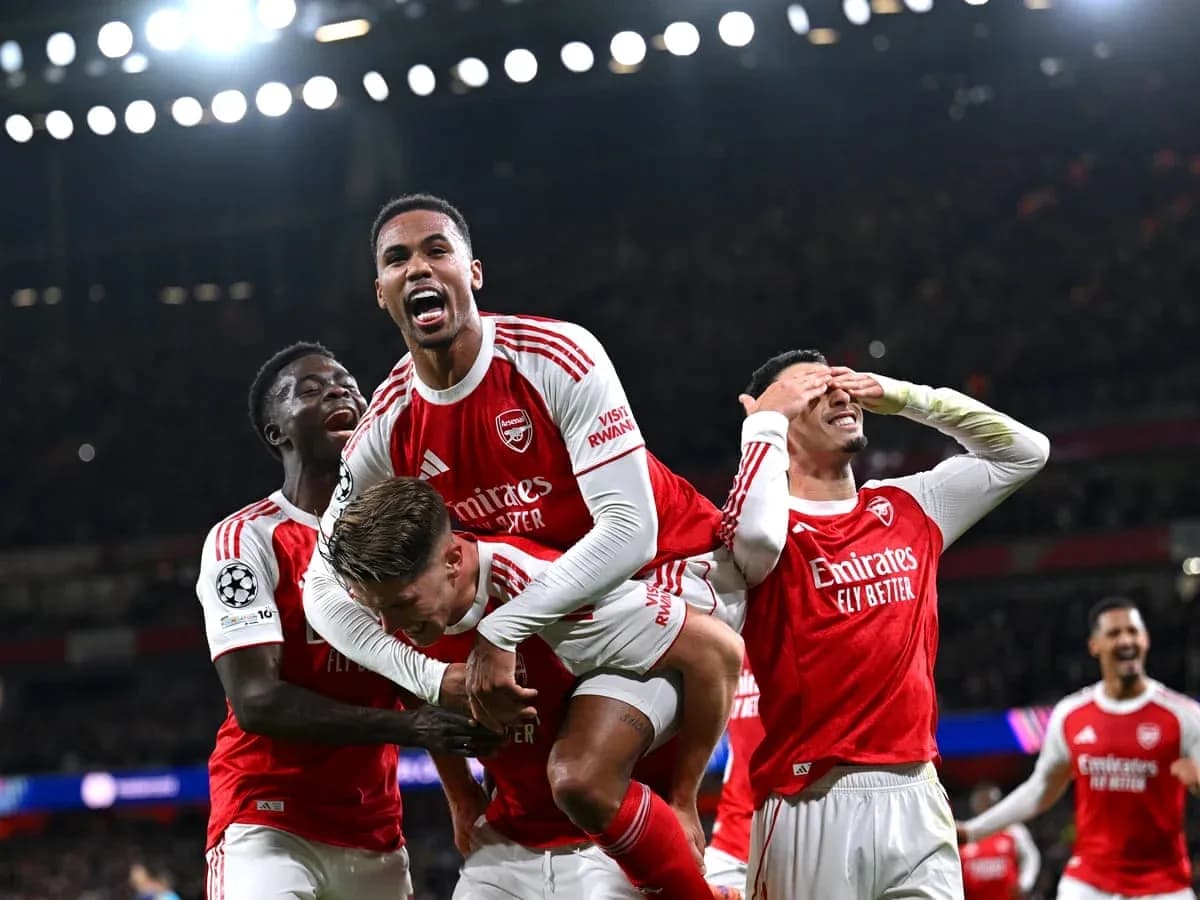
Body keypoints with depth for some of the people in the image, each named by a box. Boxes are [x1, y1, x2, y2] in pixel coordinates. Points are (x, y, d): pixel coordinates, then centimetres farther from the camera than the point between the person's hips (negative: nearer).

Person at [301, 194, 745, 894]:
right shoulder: (389, 430, -6)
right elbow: (327, 590, -1)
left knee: (585, 780, -23)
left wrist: (500, 633, -33)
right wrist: (440, 680, -15)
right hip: (566, 591, 8)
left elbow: (629, 530, -28)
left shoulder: (558, 357, -23)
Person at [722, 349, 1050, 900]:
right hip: (812, 805, -5)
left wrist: (903, 398, 13)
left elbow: (1024, 451, 22)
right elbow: (753, 533, -28)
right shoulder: (777, 524, -2)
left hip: (916, 797, 5)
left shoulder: (907, 509, 16)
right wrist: (765, 419, -11)